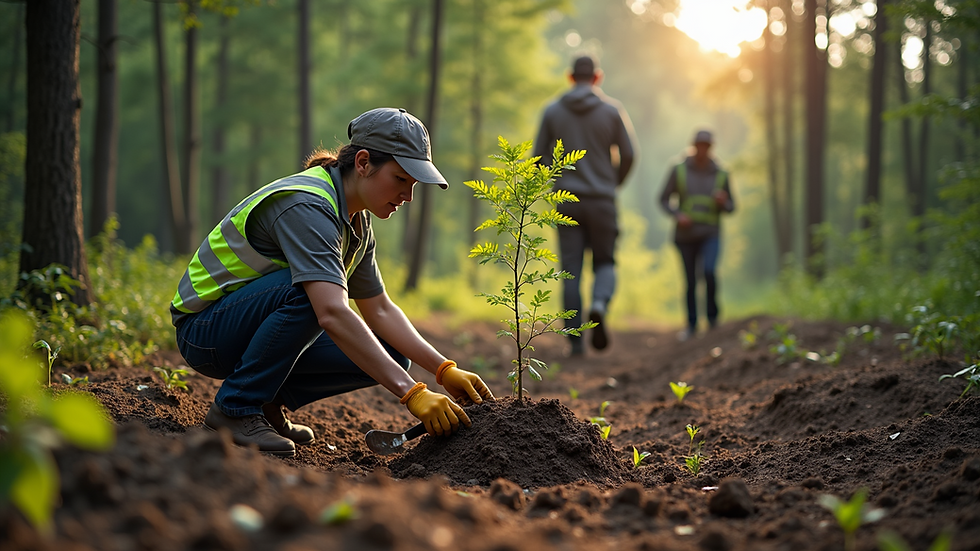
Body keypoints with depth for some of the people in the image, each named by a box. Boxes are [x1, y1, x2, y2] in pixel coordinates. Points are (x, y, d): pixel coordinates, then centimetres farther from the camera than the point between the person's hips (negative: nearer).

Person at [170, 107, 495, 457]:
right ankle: (236, 408, -20)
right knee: (312, 291, -36)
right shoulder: (307, 207, -27)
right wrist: (412, 393, -43)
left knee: (390, 356, -5)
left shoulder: (356, 222, 3)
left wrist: (445, 370, -6)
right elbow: (332, 314, -40)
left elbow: (380, 311, 8)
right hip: (204, 330, -8)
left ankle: (267, 400, 6)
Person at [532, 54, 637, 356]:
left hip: (567, 200, 1)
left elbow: (539, 156, 4)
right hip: (602, 200, -1)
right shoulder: (612, 110, -1)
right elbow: (628, 154, 0)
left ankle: (575, 339, 0)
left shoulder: (552, 111, 2)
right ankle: (600, 304, -18)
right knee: (605, 261, 13)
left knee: (571, 271, 4)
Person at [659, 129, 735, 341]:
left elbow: (731, 207, 7)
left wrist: (723, 202, -17)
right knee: (690, 282, 7)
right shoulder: (678, 171, -4)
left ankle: (713, 315, -2)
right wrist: (677, 215, -17)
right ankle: (692, 325, 27)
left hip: (710, 235, -1)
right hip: (685, 235, 1)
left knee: (709, 271, -25)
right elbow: (664, 200, 1)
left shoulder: (721, 175, 0)